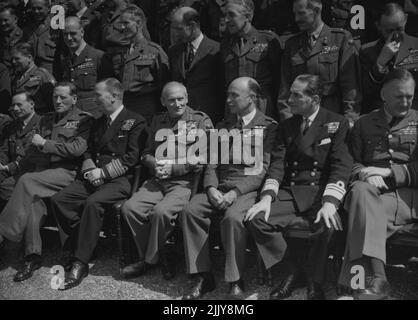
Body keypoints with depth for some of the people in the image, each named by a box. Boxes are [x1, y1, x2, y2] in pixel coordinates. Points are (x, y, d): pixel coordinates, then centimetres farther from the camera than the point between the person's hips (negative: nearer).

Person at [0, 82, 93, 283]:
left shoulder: (83, 120, 7)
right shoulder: (47, 120, 26)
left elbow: (77, 149, -7)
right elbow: (34, 150, 22)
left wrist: (45, 144, -6)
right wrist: (20, 164, 3)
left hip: (67, 172, -5)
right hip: (42, 172, 5)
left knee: (27, 181, -30)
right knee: (32, 197, -28)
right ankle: (33, 256, -27)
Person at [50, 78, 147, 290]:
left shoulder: (135, 122, -1)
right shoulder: (98, 123, 23)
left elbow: (132, 157, -10)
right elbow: (89, 151, 20)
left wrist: (103, 172, -14)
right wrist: (90, 170, -2)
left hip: (120, 180, -7)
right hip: (94, 177, 7)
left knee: (93, 203, -34)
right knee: (58, 199, -16)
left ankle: (80, 263, -25)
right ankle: (71, 255, -11)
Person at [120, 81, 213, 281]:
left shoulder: (201, 121, 3)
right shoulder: (157, 121, 19)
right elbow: (147, 153, 21)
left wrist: (172, 168, -13)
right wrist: (155, 165, -4)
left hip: (185, 182, -5)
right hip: (158, 180, 6)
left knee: (161, 212, -31)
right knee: (130, 208, -18)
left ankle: (150, 259, -5)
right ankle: (160, 257, -3)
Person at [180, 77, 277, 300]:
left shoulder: (269, 127, 3)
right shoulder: (223, 126, 21)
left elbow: (264, 169, -6)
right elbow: (212, 164, 15)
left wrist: (235, 192, -17)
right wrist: (211, 188, -6)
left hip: (249, 188, -5)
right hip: (220, 187, 5)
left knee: (233, 217, -35)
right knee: (190, 211, -22)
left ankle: (236, 282, -19)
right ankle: (202, 276, -14)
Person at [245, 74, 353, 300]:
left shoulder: (337, 124, 1)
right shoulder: (287, 126, 14)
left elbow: (341, 167, -9)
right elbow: (277, 164, 4)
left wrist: (330, 203, -25)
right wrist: (267, 197, -14)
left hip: (322, 192, -4)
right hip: (290, 194, 4)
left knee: (327, 225, -35)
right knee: (255, 219, -21)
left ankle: (315, 283, -6)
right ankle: (293, 270, 0)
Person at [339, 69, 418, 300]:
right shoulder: (365, 123, 21)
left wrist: (387, 172, -9)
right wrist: (366, 175, -7)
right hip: (376, 193, 1)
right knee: (360, 190, -36)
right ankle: (377, 278, -44)